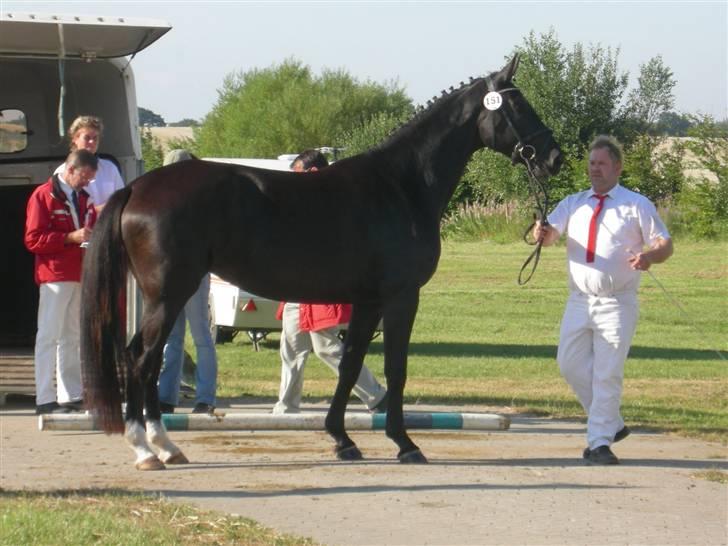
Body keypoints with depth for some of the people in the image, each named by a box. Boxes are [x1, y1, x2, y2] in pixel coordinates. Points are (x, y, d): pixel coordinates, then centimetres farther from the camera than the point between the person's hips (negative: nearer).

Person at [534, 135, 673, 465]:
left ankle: (600, 442, -2)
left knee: (608, 374, -6)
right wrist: (542, 233, -27)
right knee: (571, 365, 5)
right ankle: (612, 424, 21)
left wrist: (649, 256, -23)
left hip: (616, 304, -5)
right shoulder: (573, 204, 11)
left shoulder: (636, 205, 0)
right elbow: (551, 234, -2)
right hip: (579, 301, 5)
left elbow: (665, 244, 0)